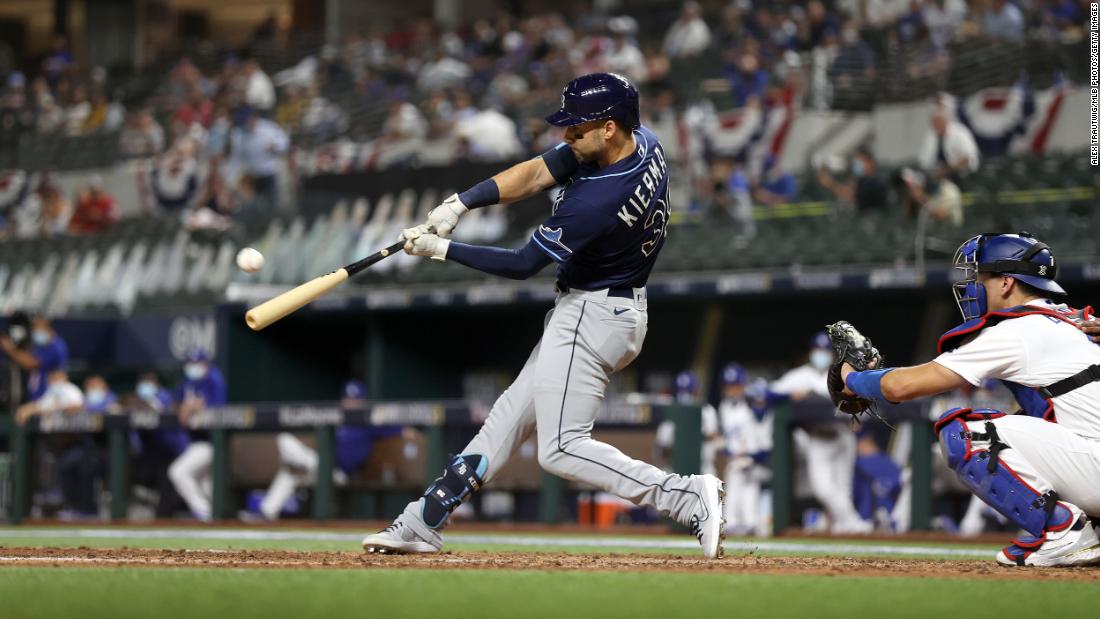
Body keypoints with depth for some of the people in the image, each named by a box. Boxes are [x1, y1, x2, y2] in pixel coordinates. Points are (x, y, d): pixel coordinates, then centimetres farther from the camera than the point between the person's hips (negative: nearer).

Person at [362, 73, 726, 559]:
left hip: (591, 316, -10)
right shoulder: (641, 141, -5)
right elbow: (534, 174, -3)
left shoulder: (597, 202, -31)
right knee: (511, 415, 14)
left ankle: (688, 497, -14)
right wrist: (459, 204, -12)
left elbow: (522, 265, -20)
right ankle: (424, 522, 21)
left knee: (561, 449, -9)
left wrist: (441, 250, -13)